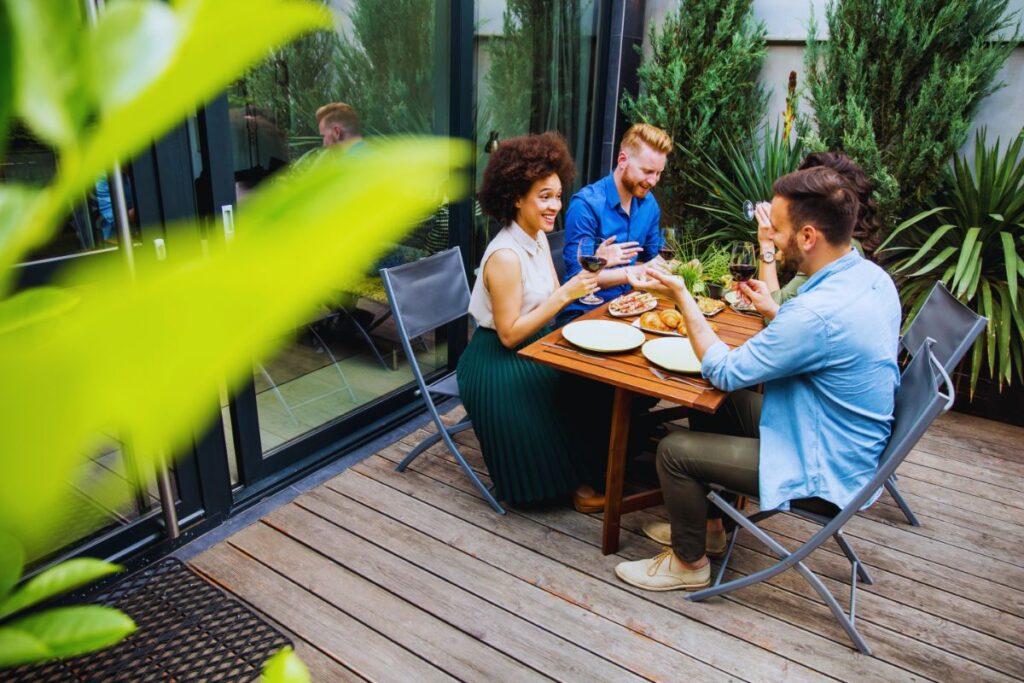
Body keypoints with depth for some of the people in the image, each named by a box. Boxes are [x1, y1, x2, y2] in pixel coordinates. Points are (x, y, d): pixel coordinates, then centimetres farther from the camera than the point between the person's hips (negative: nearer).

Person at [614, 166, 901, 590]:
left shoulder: (818, 312, -34)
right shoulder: (872, 276, -4)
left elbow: (724, 372, -22)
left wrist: (680, 294, -17)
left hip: (824, 473, -9)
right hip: (843, 441, 10)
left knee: (675, 450, -7)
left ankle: (690, 563, 19)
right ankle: (707, 525, 32)